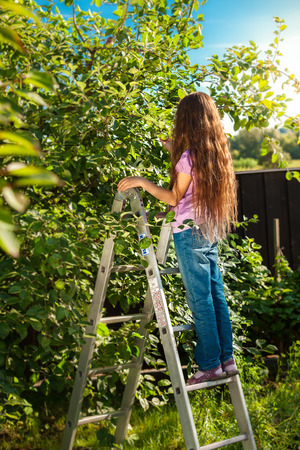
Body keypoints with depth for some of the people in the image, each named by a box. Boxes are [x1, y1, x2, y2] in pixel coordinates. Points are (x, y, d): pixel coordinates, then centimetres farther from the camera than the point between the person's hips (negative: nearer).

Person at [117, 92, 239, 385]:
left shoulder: (189, 157, -16)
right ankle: (227, 359, 17)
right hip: (211, 231, 8)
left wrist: (142, 182, -7)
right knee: (216, 295, 12)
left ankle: (211, 365, 5)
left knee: (200, 300, -2)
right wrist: (174, 152, 26)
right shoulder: (217, 153, 7)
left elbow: (174, 198, -10)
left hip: (190, 234, -8)